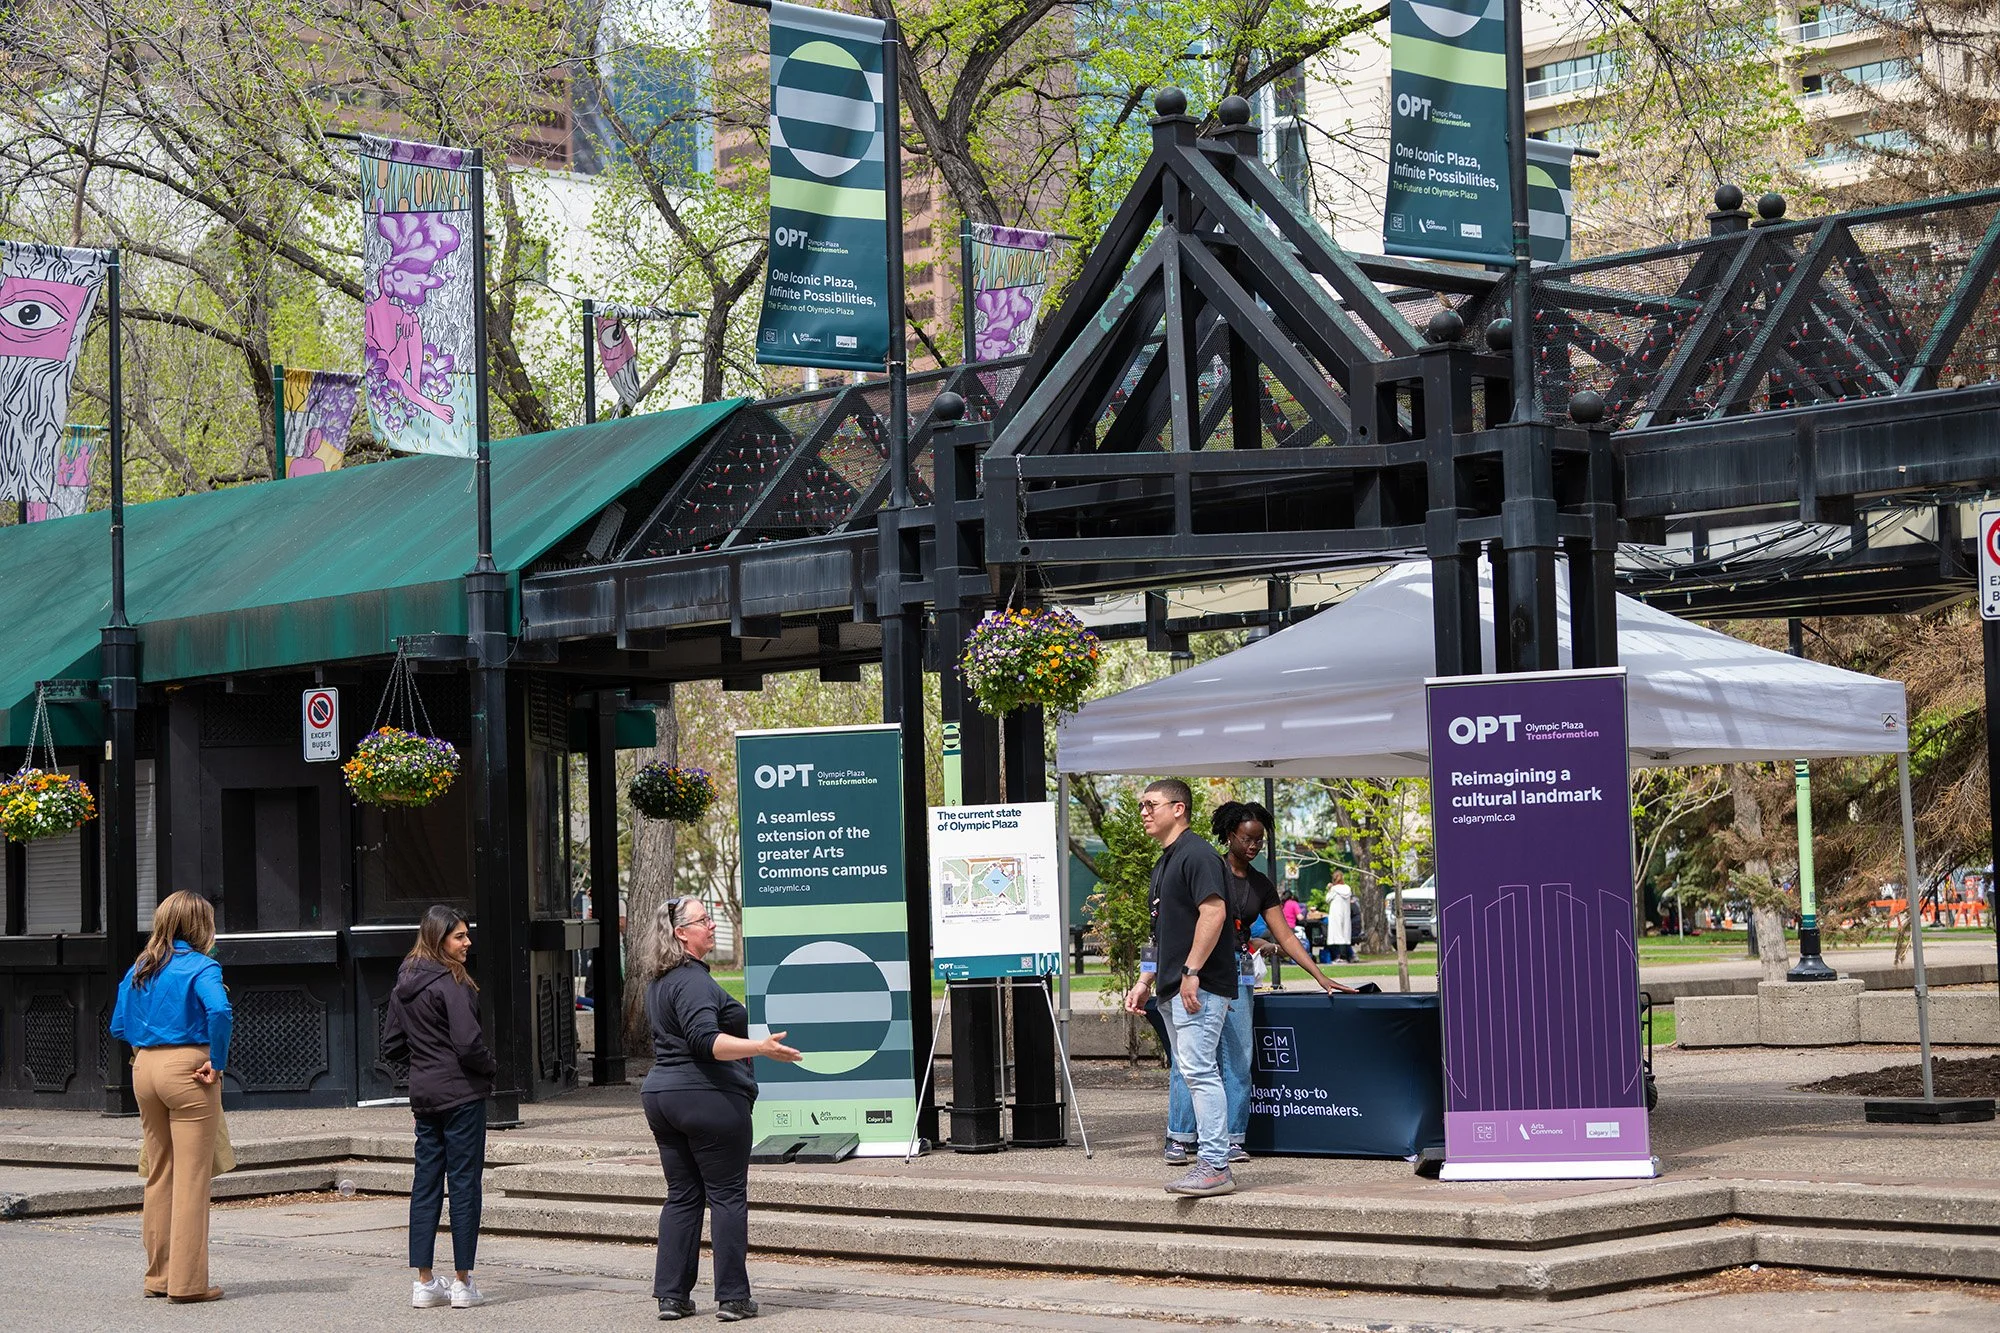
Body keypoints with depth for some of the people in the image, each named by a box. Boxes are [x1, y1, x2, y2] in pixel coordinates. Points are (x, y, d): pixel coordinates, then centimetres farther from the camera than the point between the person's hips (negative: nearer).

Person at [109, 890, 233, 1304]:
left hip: (144, 1068, 7)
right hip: (187, 1069, -7)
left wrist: (147, 1050, 14)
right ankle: (187, 1282, -2)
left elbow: (119, 1026, 13)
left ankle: (158, 1275, 22)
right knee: (192, 1178, -2)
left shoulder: (139, 969, 12)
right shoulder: (200, 966, -8)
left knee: (158, 1176, 16)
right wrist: (217, 1062, -15)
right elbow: (219, 1011, -25)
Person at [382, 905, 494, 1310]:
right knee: (464, 1184, -1)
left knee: (425, 1184, 10)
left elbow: (391, 1045, 15)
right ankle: (463, 1283, 2)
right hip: (461, 1093, -8)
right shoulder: (452, 984, -16)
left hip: (424, 1094, 8)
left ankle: (424, 1282, 11)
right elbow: (468, 1043, -21)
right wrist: (490, 1067, -3)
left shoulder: (403, 985, 10)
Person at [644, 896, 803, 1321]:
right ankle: (732, 1298, 0)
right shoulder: (693, 981, -16)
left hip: (662, 1095, 9)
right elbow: (706, 1041, -27)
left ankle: (671, 1295, 11)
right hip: (709, 1098, -9)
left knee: (682, 1196, 12)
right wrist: (761, 1048, -34)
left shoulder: (659, 982, 15)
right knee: (727, 1196, -1)